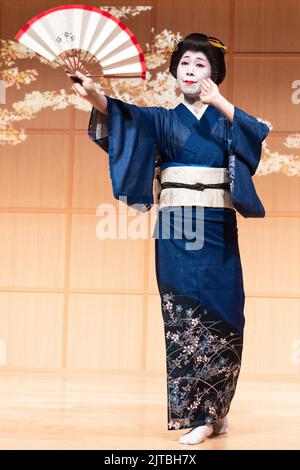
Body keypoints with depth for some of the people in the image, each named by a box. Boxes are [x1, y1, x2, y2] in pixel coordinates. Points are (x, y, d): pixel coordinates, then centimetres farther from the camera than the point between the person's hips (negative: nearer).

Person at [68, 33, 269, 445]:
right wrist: (94, 95, -31)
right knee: (183, 316, -3)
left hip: (216, 230, 0)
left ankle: (212, 411, 8)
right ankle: (204, 414, 6)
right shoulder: (163, 118, 10)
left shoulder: (227, 118, 11)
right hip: (174, 230, 0)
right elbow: (129, 115, -11)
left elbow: (259, 134, -10)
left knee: (219, 314, -2)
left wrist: (221, 103, -21)